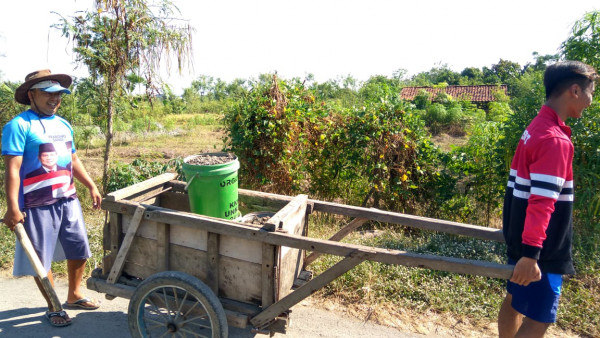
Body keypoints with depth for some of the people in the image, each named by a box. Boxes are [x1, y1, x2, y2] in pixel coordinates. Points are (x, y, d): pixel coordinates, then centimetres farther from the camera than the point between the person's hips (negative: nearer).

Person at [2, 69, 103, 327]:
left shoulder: (63, 125, 12)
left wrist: (92, 187, 17)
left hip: (68, 200, 7)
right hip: (38, 206, -7)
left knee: (79, 250, 15)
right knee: (42, 259, 7)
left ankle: (74, 296, 34)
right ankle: (53, 308, 24)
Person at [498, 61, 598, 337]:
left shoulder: (535, 129, 7)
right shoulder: (555, 139, -21)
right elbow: (542, 201, -28)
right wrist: (531, 253, -29)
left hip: (520, 238, 9)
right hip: (540, 250, -9)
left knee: (514, 301, 20)